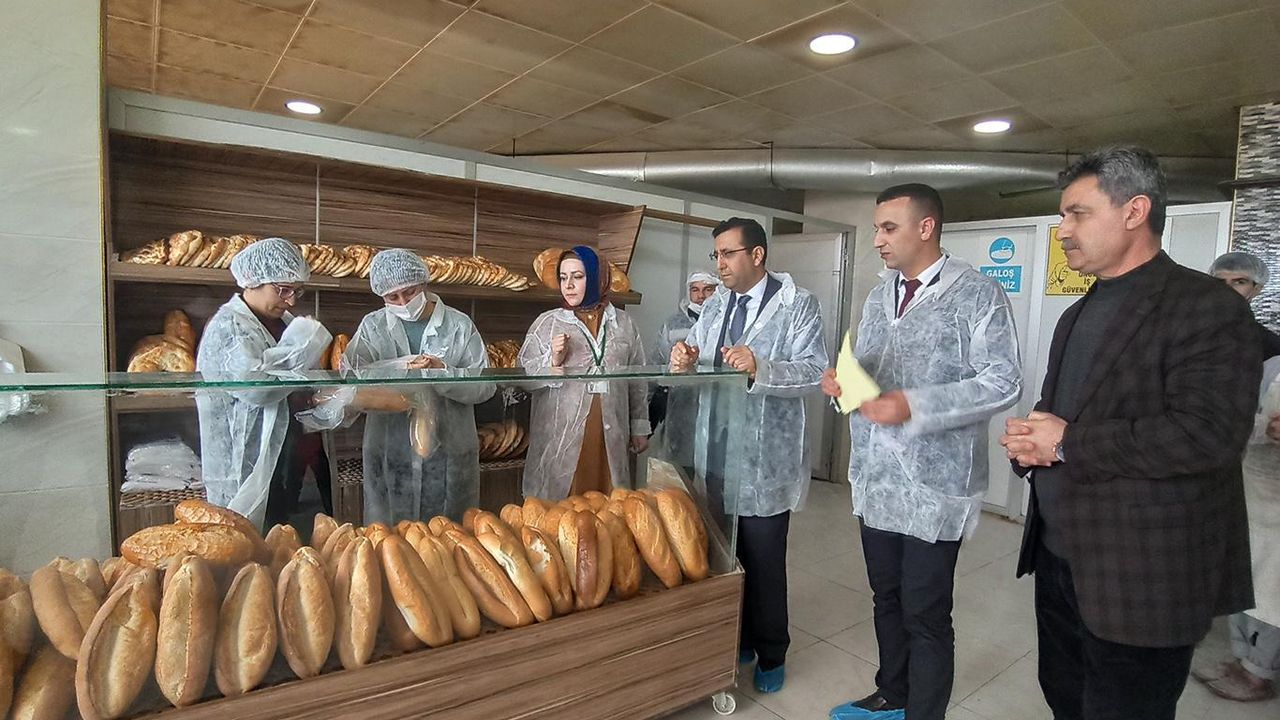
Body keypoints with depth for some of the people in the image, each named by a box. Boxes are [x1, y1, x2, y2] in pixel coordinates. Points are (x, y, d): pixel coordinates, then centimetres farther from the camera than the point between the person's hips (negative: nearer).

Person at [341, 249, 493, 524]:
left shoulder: (460, 325, 0)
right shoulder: (372, 326, 5)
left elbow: (485, 386, -5)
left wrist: (444, 373, -22)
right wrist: (398, 370, -23)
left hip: (449, 453, 0)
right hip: (390, 454, 1)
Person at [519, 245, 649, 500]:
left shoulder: (623, 323, 8)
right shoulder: (546, 323, 3)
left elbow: (637, 381, 13)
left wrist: (640, 428, 13)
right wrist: (553, 361, -15)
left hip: (612, 438, 2)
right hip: (560, 437, -1)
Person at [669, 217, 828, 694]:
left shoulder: (798, 305, -6)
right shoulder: (714, 307, 12)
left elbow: (815, 371, -17)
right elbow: (696, 370, 10)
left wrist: (759, 368, -33)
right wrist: (684, 363, -13)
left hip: (765, 460, -5)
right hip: (717, 454, 6)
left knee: (763, 563, 9)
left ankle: (771, 655, 31)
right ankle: (737, 642, 38)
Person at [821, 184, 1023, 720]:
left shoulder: (978, 294, -8)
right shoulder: (879, 297, 13)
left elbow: (1004, 383, -14)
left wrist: (914, 406, -23)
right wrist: (843, 383, -6)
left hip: (934, 485, -6)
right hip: (875, 479, 7)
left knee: (926, 618, 5)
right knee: (886, 600, 20)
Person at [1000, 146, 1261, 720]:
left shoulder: (1207, 307, -12)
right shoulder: (1078, 314, 13)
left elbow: (1209, 433, -24)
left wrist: (1068, 443, -19)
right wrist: (1028, 442, -3)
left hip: (1140, 579, -7)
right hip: (1058, 555, 8)